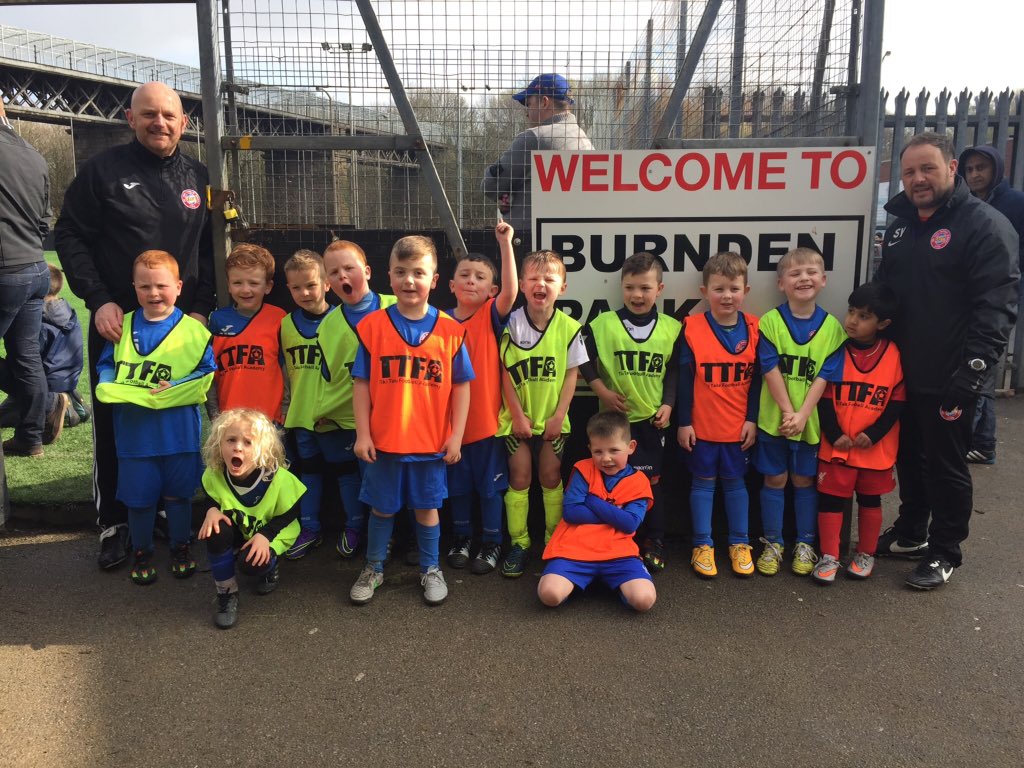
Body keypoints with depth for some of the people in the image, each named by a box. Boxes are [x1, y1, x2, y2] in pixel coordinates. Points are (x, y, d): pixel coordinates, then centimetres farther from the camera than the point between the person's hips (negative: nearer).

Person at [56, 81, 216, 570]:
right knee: (113, 426, 5)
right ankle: (114, 523, 19)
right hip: (116, 322, -2)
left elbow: (212, 249, 11)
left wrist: (201, 307, 1)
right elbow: (70, 236, -2)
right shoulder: (104, 170, -2)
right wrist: (98, 299, -11)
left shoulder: (198, 178, 8)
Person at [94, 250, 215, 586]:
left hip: (179, 430, -2)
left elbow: (207, 373, -8)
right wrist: (112, 389, -12)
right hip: (134, 430, 2)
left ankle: (180, 548, 32)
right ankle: (141, 552, 30)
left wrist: (169, 392, -18)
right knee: (139, 496, 11)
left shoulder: (193, 329, -5)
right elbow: (106, 367, 8)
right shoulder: (123, 326, 4)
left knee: (177, 493, 13)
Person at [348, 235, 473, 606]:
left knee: (427, 507, 14)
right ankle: (373, 568, 34)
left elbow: (461, 386, 0)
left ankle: (430, 569, 33)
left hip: (431, 442, 0)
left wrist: (456, 436, -3)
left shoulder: (449, 330, -4)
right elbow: (361, 384, -3)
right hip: (383, 440, 0)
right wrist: (362, 434, -6)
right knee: (382, 508, 15)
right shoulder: (373, 325, -5)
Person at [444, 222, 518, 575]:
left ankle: (491, 543, 25)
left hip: (486, 419, -2)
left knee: (490, 486, 10)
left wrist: (505, 244, -33)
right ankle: (462, 538, 35)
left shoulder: (491, 316, -6)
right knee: (458, 485, 17)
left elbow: (511, 291, -27)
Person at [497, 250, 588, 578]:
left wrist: (558, 415, -7)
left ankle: (555, 541, 22)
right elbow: (504, 372, -6)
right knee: (519, 477, 4)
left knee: (551, 477, 8)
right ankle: (518, 543, 15)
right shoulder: (512, 324, -8)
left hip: (552, 418, 1)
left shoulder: (569, 327, -7)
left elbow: (572, 374, -2)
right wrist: (517, 414, -9)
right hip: (517, 417, 0)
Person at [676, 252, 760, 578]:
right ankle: (702, 546, 21)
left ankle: (739, 544, 27)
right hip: (701, 425, -2)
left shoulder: (754, 329, -2)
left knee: (735, 481, 14)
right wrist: (683, 422, -6)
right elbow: (684, 379, -5)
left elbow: (757, 379, 3)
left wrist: (752, 419, -1)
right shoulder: (692, 328, -9)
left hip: (739, 426, 2)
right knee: (703, 482, 9)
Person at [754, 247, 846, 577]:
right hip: (774, 418, -1)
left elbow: (824, 376, -7)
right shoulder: (770, 321, -7)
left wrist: (802, 415, -16)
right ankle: (772, 544, 22)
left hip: (810, 420, 1)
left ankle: (804, 544, 26)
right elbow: (771, 371, -11)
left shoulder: (831, 326, -2)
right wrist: (788, 412, -16)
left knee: (804, 480, 13)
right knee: (774, 479, 9)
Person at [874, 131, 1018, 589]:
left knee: (946, 466, 5)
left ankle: (945, 553, 21)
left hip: (946, 380, -7)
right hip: (901, 374, 7)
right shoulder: (900, 226, 12)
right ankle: (910, 533, 35)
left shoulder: (984, 225, -11)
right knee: (908, 457, 18)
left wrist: (971, 371, -23)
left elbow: (996, 308, -18)